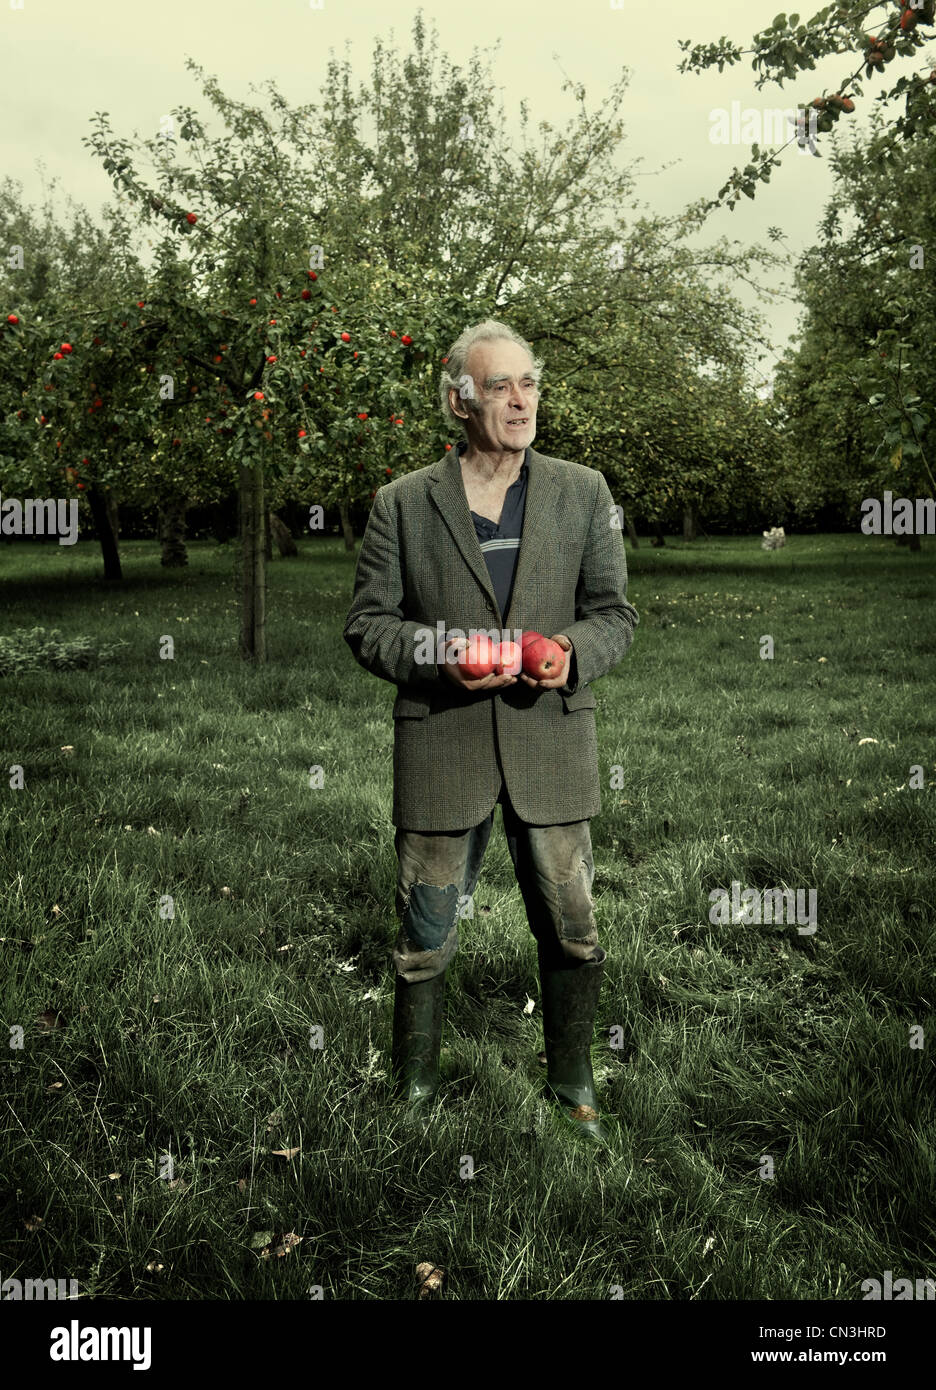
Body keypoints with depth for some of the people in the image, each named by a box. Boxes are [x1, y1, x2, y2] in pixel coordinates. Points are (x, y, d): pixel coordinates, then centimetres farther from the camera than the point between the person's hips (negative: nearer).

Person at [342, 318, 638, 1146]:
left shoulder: (583, 494, 7)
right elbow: (368, 624, 3)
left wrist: (573, 653, -13)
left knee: (572, 932, 10)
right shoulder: (402, 504, 3)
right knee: (425, 941, 9)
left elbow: (616, 613, 9)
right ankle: (414, 1094, 30)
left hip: (551, 744, 2)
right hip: (440, 751, -1)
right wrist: (440, 656, -16)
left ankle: (573, 1085, 34)